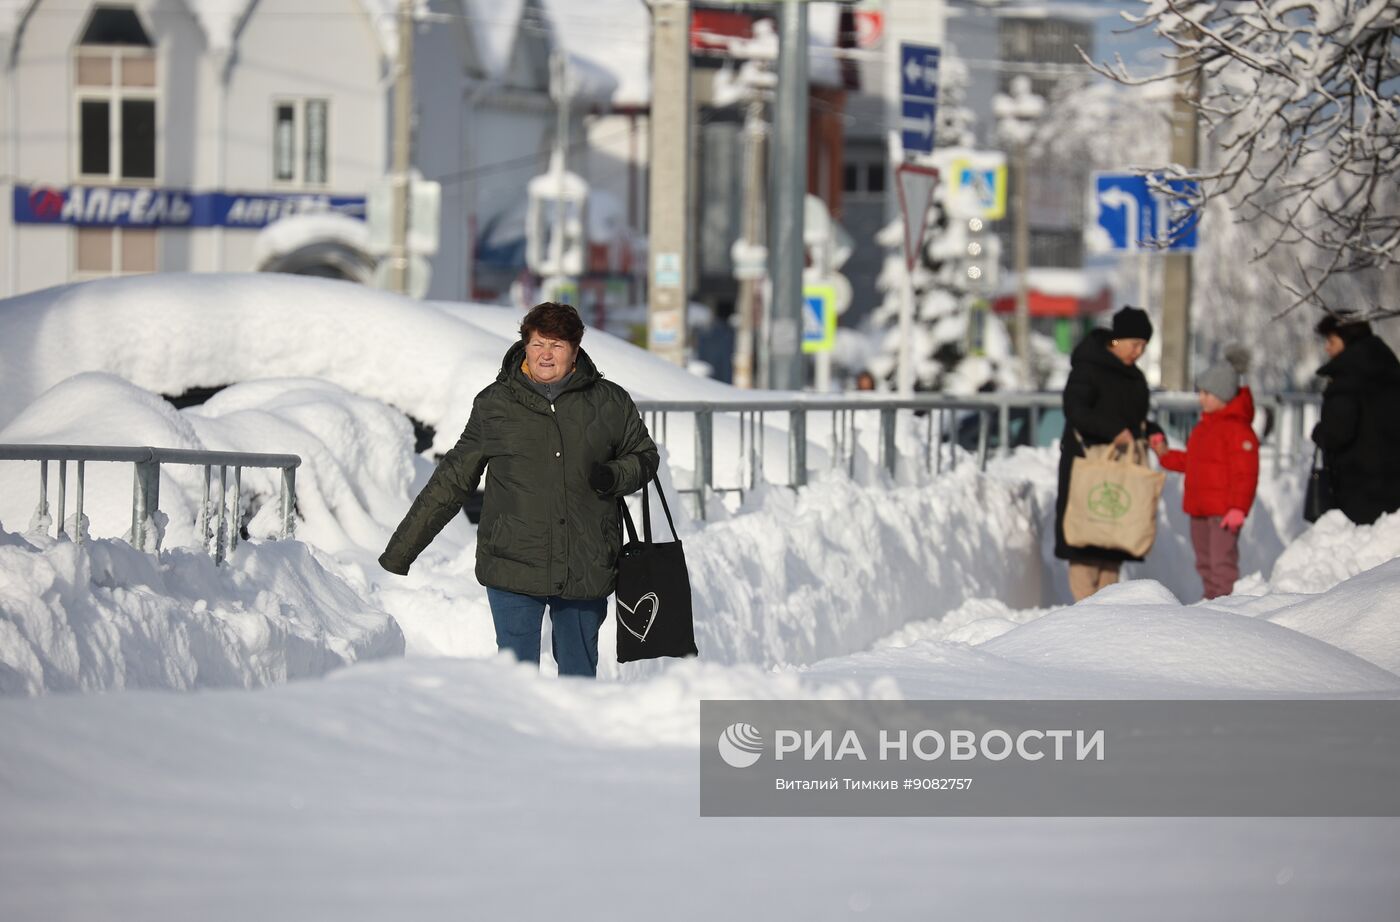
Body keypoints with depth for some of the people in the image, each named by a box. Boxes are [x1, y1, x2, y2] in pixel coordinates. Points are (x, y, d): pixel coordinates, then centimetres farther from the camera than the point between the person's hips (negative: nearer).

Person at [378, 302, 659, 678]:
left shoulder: (610, 403, 4)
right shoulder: (494, 405, 4)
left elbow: (645, 456, 18)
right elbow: (451, 481, 10)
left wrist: (614, 477, -7)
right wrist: (401, 549, 11)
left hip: (585, 572, 1)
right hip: (514, 569, -1)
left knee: (579, 675, 11)